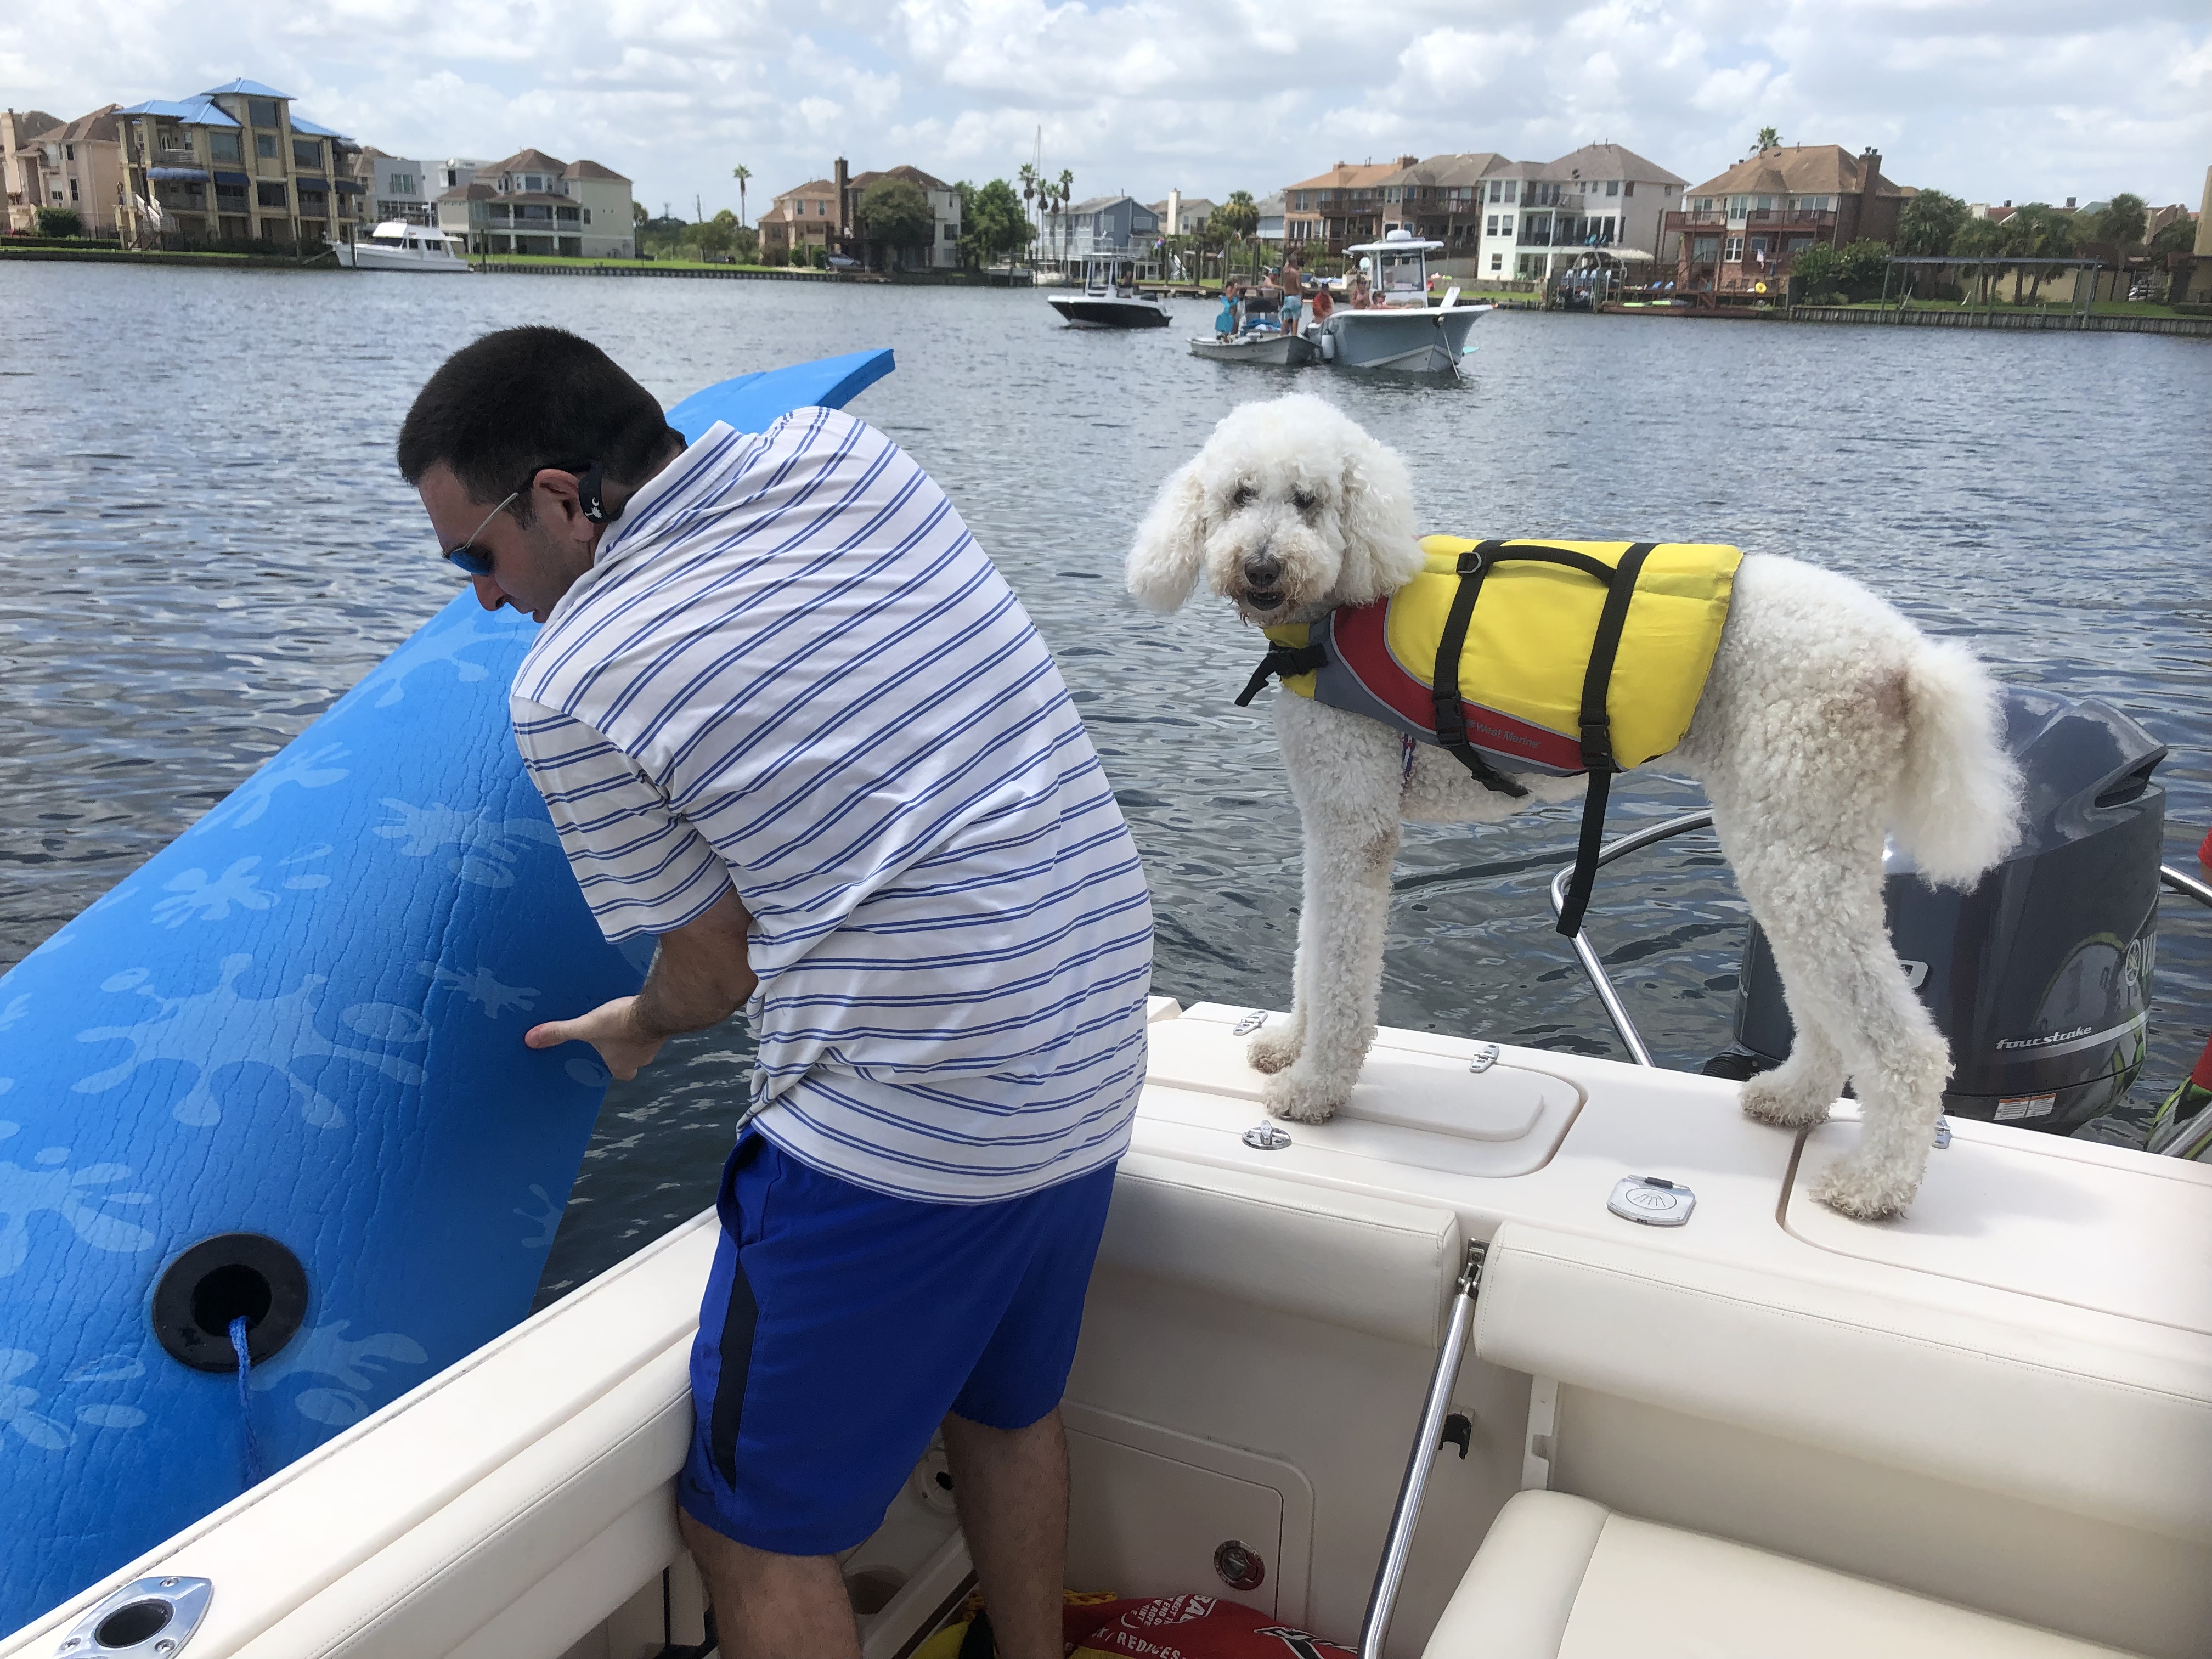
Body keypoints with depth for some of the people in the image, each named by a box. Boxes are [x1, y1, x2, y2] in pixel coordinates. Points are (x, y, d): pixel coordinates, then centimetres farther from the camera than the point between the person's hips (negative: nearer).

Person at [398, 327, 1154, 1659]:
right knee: (1008, 1409, 29)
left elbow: (722, 961, -2)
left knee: (758, 1531, 12)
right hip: (1097, 1064, 8)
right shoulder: (849, 451, 3)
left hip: (904, 1132, -7)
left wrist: (639, 1029, 19)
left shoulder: (572, 686, -11)